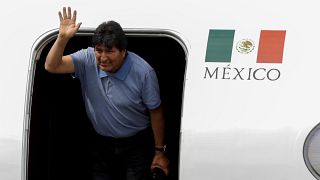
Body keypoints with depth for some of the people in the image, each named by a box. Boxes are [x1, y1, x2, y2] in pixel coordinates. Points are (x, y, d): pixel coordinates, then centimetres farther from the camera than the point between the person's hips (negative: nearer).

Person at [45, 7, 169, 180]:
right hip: (102, 143, 3)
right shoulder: (88, 60, -15)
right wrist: (63, 38, -39)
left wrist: (159, 152, -5)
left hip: (137, 144, -3)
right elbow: (52, 66, -23)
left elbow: (155, 112, -11)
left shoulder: (143, 72, -21)